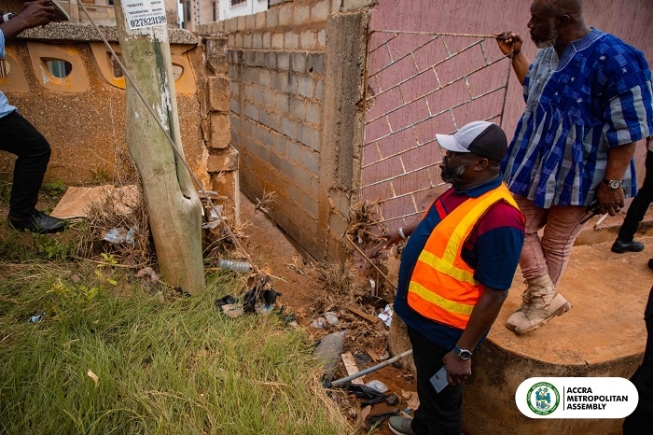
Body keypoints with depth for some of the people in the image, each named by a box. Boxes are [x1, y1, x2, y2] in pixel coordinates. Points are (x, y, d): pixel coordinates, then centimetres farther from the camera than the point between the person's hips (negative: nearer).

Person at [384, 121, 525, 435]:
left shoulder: (498, 218, -31)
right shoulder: (463, 189, -3)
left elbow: (494, 295, -26)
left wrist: (463, 352, -21)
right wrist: (405, 232, 32)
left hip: (444, 328, -9)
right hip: (421, 313, 9)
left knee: (441, 394, 16)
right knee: (426, 380, 31)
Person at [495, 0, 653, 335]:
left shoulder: (613, 59, -21)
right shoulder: (548, 52, 3)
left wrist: (612, 183, -18)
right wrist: (514, 55, 14)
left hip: (575, 174, -7)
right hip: (534, 166, 8)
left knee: (556, 243, 8)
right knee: (520, 228, 10)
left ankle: (541, 301, 27)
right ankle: (544, 298, 27)